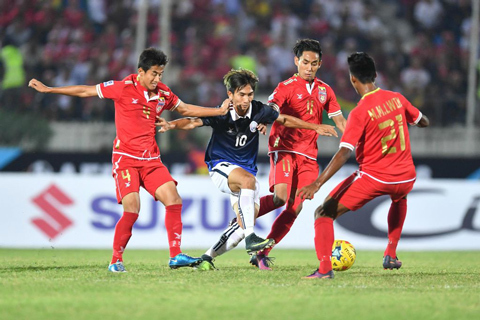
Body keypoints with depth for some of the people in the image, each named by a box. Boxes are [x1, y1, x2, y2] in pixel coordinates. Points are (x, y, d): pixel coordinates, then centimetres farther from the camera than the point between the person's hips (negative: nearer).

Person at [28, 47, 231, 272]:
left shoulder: (163, 94, 6)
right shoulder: (124, 88, -8)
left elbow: (185, 109, 26)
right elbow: (85, 92, 0)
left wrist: (219, 111, 23)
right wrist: (47, 89, 2)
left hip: (151, 159, 5)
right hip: (126, 158, -5)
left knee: (173, 199, -11)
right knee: (132, 208, -19)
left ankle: (175, 256, -6)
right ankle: (116, 260, -2)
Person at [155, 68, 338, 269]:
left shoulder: (258, 111, -7)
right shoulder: (221, 114, -16)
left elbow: (285, 120, 8)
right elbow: (193, 122, -25)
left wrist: (316, 127, 6)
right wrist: (172, 125, -46)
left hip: (246, 169, 5)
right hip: (221, 167, -5)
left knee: (244, 226, -6)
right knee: (248, 179, -39)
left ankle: (208, 257, 12)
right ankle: (250, 239, -41)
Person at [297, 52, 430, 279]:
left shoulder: (360, 113, -16)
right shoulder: (396, 99, 1)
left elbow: (344, 153, -25)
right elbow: (423, 122, 19)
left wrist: (316, 184, -28)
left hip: (373, 177, -6)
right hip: (405, 178, 6)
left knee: (324, 213, -1)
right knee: (399, 198, 42)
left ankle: (325, 268, -20)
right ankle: (391, 255, 34)